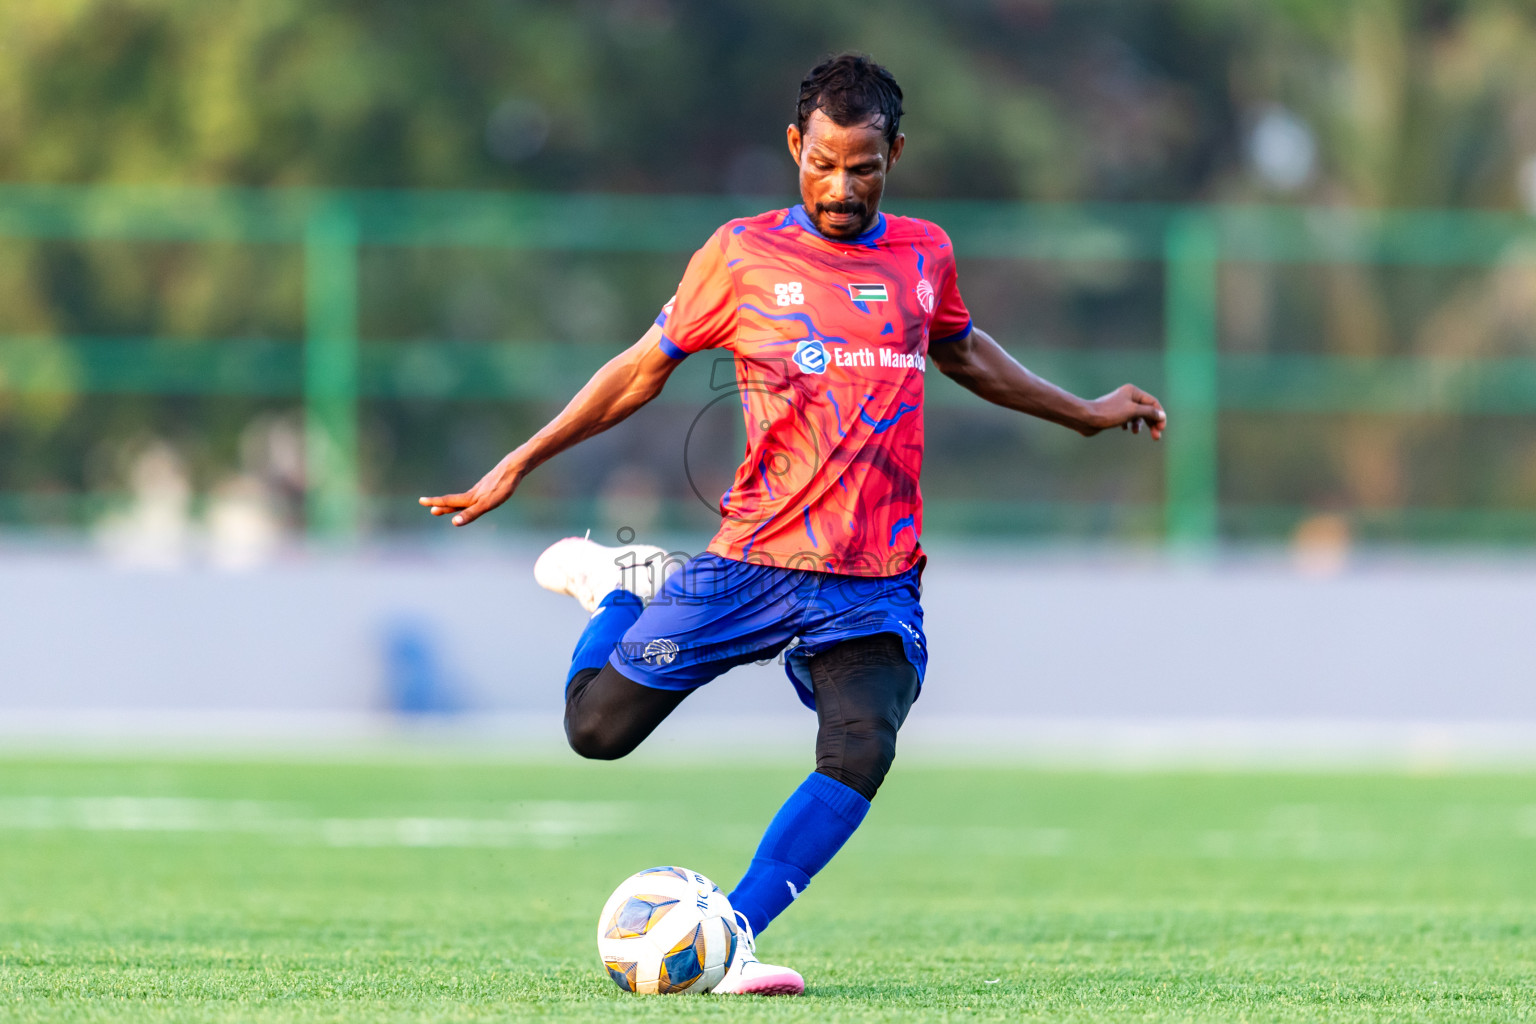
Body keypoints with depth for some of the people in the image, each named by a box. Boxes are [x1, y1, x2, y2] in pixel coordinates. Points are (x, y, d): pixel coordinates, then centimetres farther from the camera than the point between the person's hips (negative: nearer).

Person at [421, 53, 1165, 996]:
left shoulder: (925, 254, 10)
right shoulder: (743, 254, 0)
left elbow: (963, 353, 31)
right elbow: (644, 369, 9)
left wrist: (1082, 414, 37)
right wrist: (518, 465, 6)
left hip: (877, 583, 2)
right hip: (756, 563, -2)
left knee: (859, 759, -22)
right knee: (600, 728, -3)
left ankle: (731, 939, -16)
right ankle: (622, 585, 27)